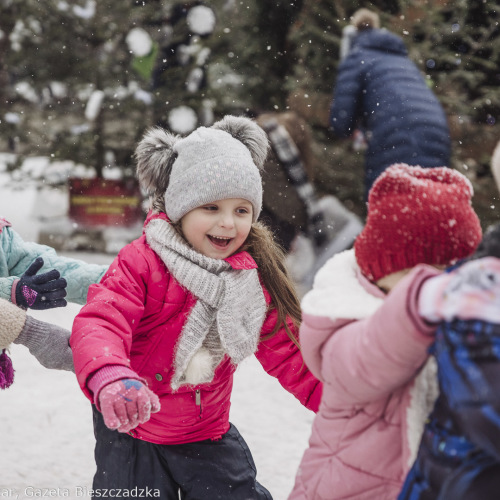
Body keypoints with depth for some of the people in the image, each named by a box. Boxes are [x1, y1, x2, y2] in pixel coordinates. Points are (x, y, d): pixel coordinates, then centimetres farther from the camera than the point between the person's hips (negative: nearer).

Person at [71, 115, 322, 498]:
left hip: (209, 435, 4)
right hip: (132, 429, -3)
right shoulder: (143, 263, -20)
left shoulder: (255, 279, -4)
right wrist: (109, 377, -56)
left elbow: (286, 350, 2)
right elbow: (99, 322, -34)